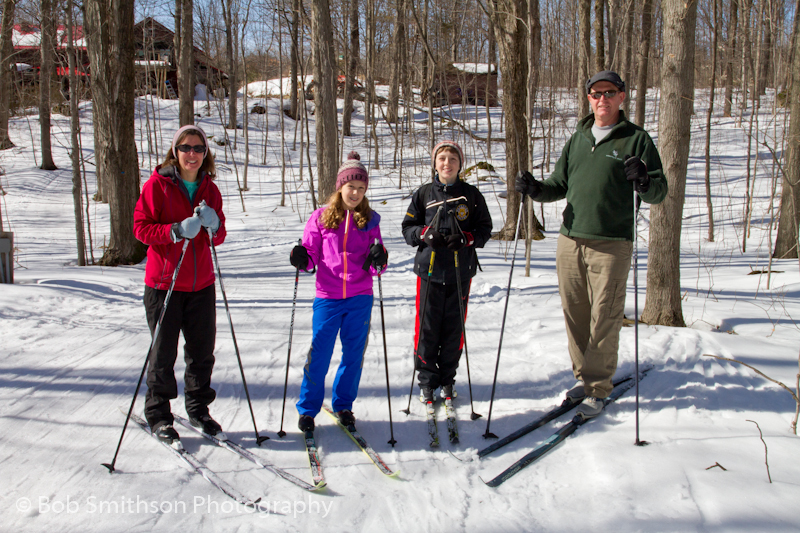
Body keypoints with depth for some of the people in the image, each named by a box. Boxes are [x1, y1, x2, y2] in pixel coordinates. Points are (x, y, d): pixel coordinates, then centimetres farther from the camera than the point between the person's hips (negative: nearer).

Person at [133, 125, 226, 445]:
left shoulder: (209, 189, 8)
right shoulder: (157, 184, -5)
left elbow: (218, 237, 10)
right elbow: (141, 227, -9)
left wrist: (214, 225, -13)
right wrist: (177, 231, -23)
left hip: (201, 284, 4)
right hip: (164, 282, -4)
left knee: (202, 349, 10)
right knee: (163, 352, 3)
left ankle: (198, 409, 27)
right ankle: (157, 415, 20)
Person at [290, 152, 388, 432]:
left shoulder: (369, 220, 6)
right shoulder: (321, 217, 2)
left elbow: (375, 266, 7)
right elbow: (312, 255, 5)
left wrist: (379, 259, -15)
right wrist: (301, 259, -16)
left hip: (360, 298, 2)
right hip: (328, 298, -1)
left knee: (354, 353, 9)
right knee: (319, 353, 1)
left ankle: (343, 404, 28)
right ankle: (307, 408, 19)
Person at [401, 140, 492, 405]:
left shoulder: (471, 194, 5)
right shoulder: (423, 194, 6)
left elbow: (485, 228, 7)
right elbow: (408, 227, 9)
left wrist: (466, 238, -12)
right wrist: (426, 234, -11)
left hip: (460, 271, 0)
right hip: (429, 270, 0)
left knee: (454, 327, 6)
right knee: (427, 327, 1)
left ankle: (447, 380, 23)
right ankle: (426, 380, 16)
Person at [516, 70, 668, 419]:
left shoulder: (636, 139, 2)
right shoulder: (577, 139, 16)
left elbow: (659, 193, -2)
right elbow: (560, 186, 19)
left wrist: (643, 182, -24)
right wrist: (535, 189, 0)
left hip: (611, 245, -4)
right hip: (570, 240, 5)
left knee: (604, 319, -2)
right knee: (575, 314, 10)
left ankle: (597, 388, 10)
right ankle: (584, 375, 27)